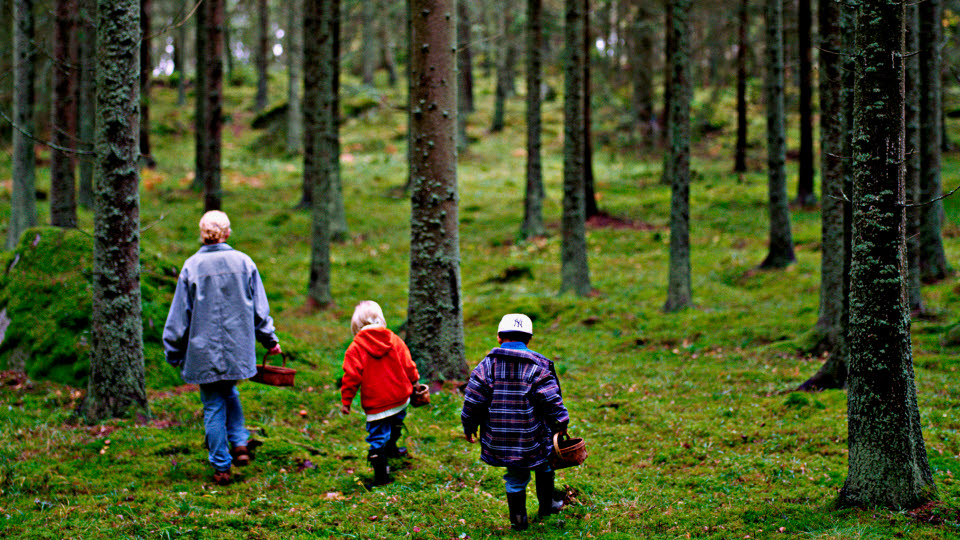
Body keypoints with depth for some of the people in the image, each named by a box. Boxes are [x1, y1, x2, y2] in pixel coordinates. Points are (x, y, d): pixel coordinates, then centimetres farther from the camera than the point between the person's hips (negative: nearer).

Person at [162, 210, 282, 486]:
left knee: (214, 407, 5)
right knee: (229, 393, 25)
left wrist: (173, 352, 10)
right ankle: (239, 444, 10)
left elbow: (180, 314, -1)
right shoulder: (244, 263, -2)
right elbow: (259, 308, 7)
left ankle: (221, 467, 8)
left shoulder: (192, 267, -8)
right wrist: (270, 339, 21)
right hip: (238, 349, 2)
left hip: (205, 350, -2)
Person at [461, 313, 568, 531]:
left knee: (516, 477, 16)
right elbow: (552, 402, -10)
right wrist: (561, 426, 4)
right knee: (544, 464, 25)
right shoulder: (538, 367, -7)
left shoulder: (487, 365, -3)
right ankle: (547, 505, 36)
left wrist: (469, 428, 11)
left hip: (499, 439, 2)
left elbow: (472, 399, -1)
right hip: (531, 439, -2)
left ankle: (518, 519, 22)